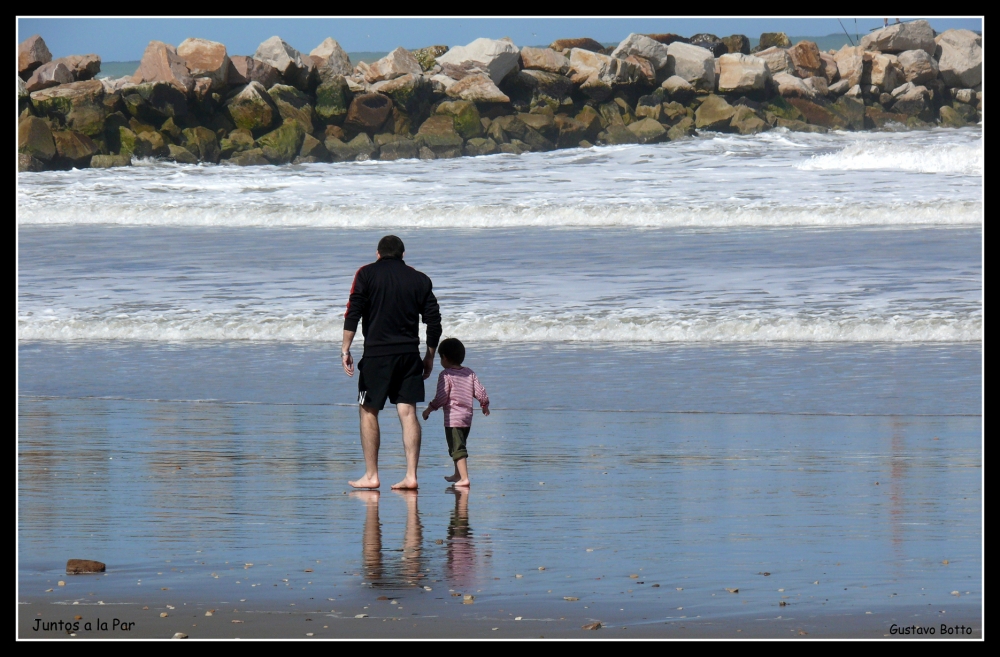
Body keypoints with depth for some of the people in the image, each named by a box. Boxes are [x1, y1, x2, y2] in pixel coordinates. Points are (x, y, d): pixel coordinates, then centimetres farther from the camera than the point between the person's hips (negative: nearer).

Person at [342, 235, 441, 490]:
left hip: (377, 354, -3)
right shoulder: (420, 280, 9)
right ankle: (411, 475, -2)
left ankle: (371, 476, 5)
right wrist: (429, 356, 17)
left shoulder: (367, 274, 1)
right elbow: (434, 321, 8)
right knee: (408, 412, 3)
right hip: (409, 354, 3)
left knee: (368, 412, 6)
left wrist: (345, 349, -5)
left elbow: (353, 313, -8)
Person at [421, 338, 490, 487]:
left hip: (452, 418, -8)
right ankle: (458, 475, 37)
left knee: (457, 448, -9)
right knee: (459, 446, 24)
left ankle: (464, 478, -19)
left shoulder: (446, 375, -10)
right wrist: (485, 405, 26)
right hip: (467, 416, 8)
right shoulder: (470, 373, 8)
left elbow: (441, 398, -15)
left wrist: (430, 408, 0)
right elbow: (480, 392, 8)